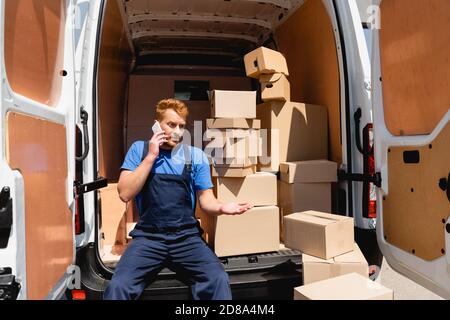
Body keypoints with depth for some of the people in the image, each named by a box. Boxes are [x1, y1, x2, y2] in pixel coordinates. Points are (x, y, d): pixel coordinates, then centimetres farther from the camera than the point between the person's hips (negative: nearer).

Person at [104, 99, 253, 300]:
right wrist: (151, 156, -7)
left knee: (218, 280, -23)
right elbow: (125, 193, -3)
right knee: (118, 286, -23)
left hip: (187, 237, 1)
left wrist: (221, 207, -17)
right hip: (148, 237, 0)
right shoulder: (139, 149, 7)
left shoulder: (196, 155, 7)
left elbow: (205, 199, 6)